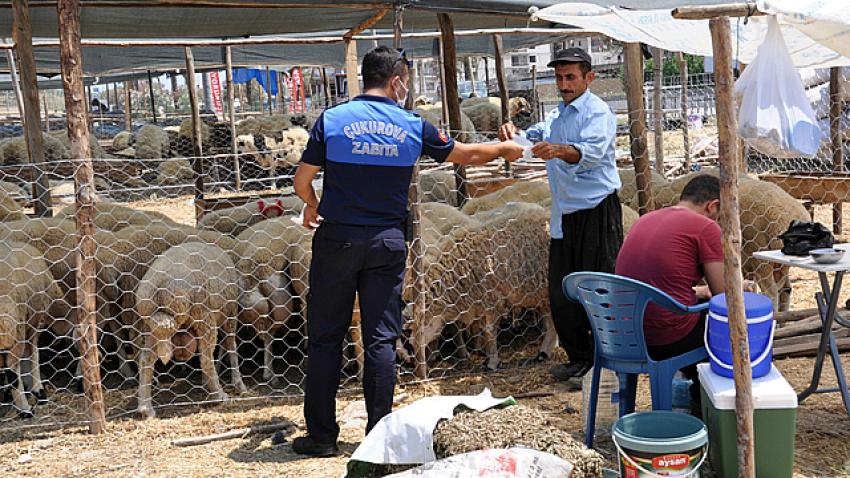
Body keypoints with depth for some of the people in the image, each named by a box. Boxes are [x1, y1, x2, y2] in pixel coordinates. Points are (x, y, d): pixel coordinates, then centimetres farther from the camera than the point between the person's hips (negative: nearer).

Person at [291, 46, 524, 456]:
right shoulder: (413, 127, 1)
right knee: (381, 339, 7)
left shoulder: (332, 119, -3)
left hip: (337, 239, -1)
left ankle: (321, 435, 9)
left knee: (325, 338, 6)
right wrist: (505, 149, 32)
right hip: (387, 243, 1)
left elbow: (302, 180, -1)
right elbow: (468, 155, 13)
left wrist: (312, 206, 21)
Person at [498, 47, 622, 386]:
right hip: (565, 215, 8)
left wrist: (560, 150, -45)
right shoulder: (558, 115, 20)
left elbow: (593, 151, -26)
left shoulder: (598, 112, -8)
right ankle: (579, 358, 23)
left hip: (597, 214, -8)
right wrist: (511, 133, -11)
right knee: (561, 292, 10)